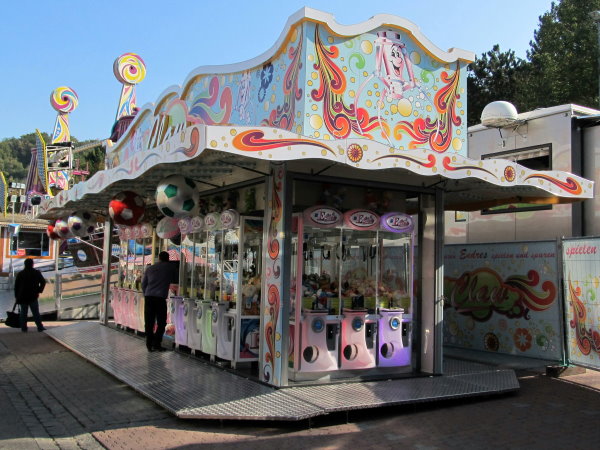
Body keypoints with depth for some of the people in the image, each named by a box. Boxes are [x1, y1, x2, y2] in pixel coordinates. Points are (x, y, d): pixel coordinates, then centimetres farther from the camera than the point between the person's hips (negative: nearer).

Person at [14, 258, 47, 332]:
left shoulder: (20, 274, 2)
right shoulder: (37, 273, -2)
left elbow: (16, 286, 3)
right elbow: (43, 282, -4)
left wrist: (17, 296, 9)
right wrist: (39, 291, 5)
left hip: (23, 297, 1)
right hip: (33, 297, -1)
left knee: (23, 312, 9)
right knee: (36, 312, 1)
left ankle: (24, 328, 9)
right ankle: (40, 327, -2)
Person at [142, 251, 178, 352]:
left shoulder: (150, 268, 16)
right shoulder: (171, 267, 7)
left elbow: (143, 284, 18)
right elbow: (176, 280, 18)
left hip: (148, 297, 4)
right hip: (160, 298, -4)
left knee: (149, 322, 7)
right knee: (161, 323, 6)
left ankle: (149, 344, 10)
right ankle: (156, 343, 2)